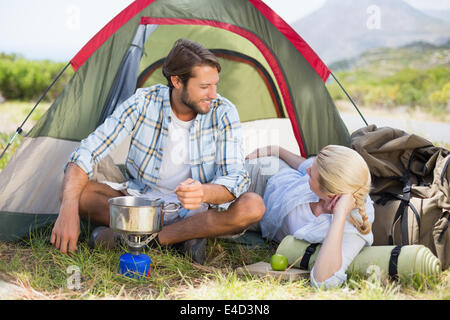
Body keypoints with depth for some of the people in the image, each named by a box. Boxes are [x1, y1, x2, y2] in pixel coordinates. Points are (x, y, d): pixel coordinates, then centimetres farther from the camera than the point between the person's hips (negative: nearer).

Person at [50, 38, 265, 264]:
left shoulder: (223, 113, -16)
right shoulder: (143, 103, -16)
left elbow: (236, 178, -22)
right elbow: (86, 153, -18)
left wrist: (204, 193, -47)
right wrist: (68, 210, -36)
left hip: (196, 209, 0)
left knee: (253, 206, -30)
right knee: (76, 191, -22)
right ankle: (185, 234, -24)